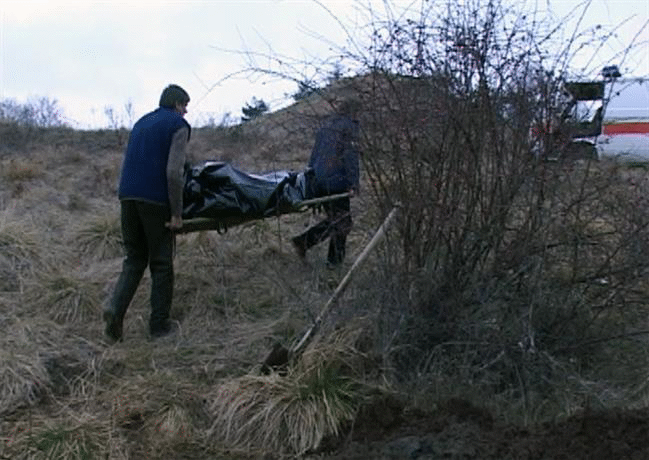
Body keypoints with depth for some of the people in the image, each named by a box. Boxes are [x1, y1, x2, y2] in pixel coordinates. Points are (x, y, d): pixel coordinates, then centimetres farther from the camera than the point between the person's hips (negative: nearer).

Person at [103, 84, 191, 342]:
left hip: (128, 196, 6)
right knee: (161, 264, 5)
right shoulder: (178, 125, -2)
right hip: (156, 200, -6)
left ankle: (116, 309, -6)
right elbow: (173, 172, -12)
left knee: (134, 259, 14)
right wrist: (177, 213, -10)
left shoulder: (141, 122, 21)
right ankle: (159, 325, 9)